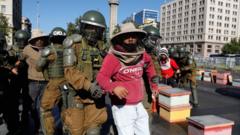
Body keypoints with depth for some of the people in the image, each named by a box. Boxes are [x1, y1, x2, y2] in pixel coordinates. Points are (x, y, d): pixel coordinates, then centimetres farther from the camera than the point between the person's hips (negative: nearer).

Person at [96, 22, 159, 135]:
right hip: (122, 107, -6)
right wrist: (113, 87, -44)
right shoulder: (113, 57, -17)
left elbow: (149, 66, 21)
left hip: (139, 106, 7)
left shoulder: (142, 54, 1)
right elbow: (101, 77, -26)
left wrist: (154, 84, 24)